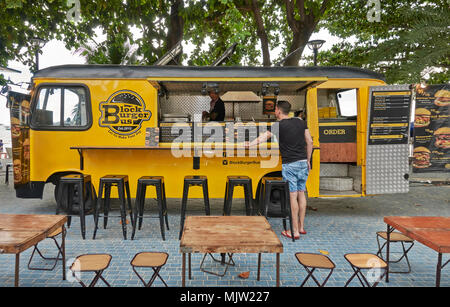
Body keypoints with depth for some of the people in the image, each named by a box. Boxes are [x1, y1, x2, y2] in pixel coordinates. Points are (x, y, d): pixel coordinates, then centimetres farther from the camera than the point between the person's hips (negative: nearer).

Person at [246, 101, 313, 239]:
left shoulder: (279, 126, -7)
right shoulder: (300, 122, 10)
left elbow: (263, 137, -9)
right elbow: (310, 142, 12)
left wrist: (250, 144, 2)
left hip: (289, 165, -6)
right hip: (303, 163, 6)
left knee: (293, 196, -1)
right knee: (301, 194, 14)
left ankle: (295, 231, 5)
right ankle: (301, 227, 23)